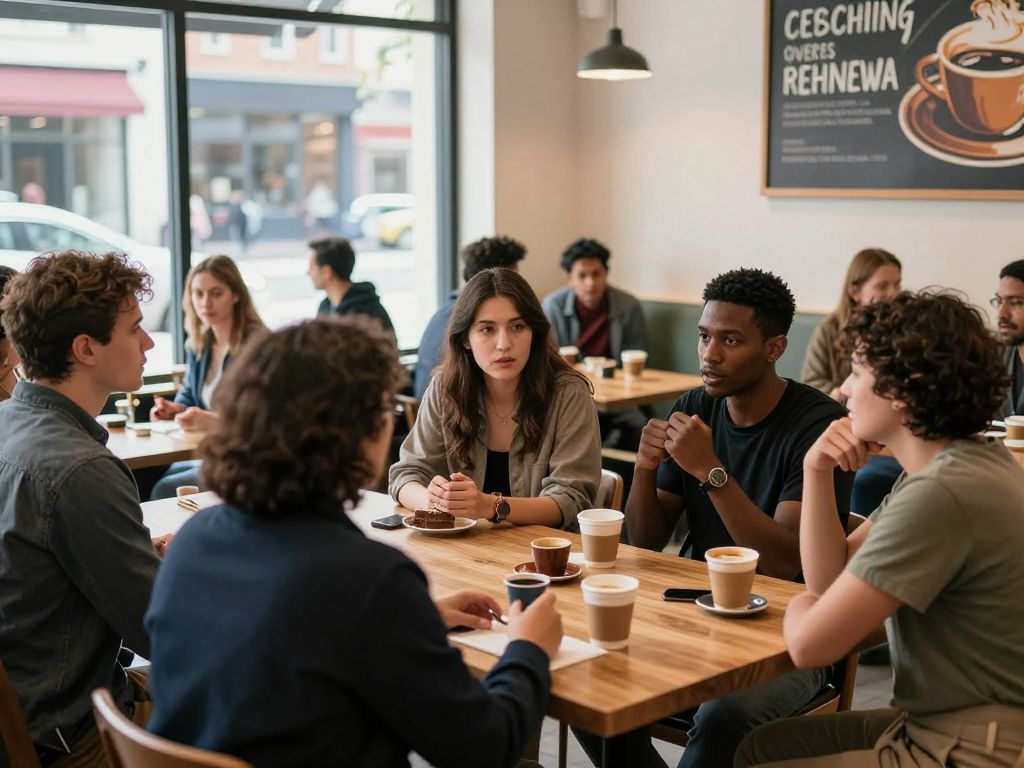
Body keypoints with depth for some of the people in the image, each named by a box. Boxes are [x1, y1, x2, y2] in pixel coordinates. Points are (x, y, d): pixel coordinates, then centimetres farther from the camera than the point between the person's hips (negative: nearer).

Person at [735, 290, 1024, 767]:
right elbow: (829, 578, 8)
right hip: (939, 723, 9)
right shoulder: (953, 464, 7)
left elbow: (810, 643, -24)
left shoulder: (942, 495, -26)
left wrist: (800, 605, -1)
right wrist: (817, 473, -6)